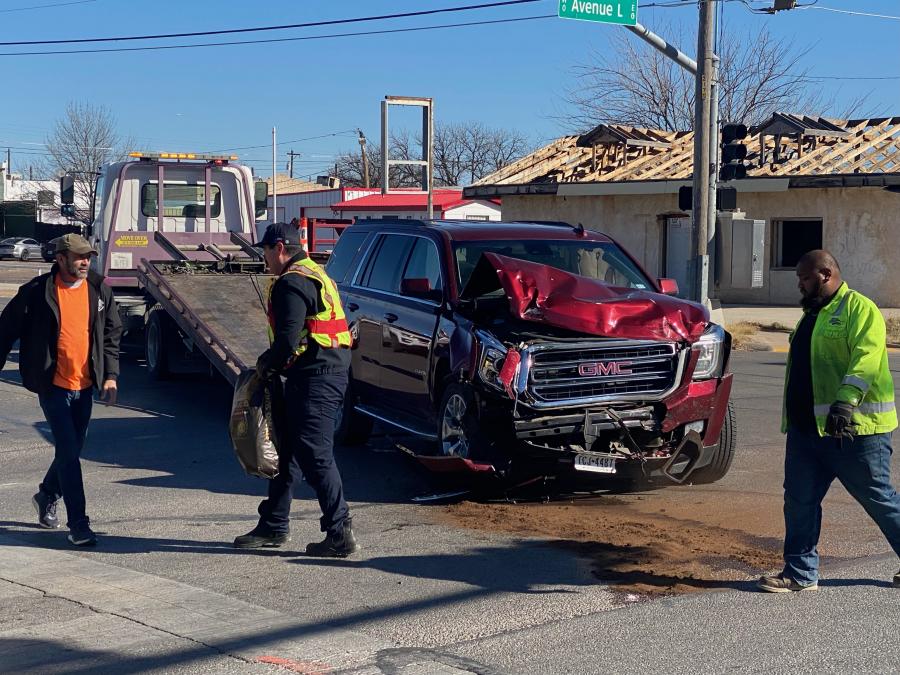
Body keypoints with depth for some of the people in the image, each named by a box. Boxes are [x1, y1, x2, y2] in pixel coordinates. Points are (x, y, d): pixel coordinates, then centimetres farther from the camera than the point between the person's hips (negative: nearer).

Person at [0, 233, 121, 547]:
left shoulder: (99, 290, 3)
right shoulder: (37, 292, -9)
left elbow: (112, 333, 12)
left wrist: (110, 375, 5)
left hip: (85, 385, 5)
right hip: (53, 385, -5)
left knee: (73, 449, 16)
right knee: (69, 452, -9)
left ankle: (47, 496, 43)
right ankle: (78, 524, -5)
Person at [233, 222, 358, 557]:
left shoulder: (292, 283, -14)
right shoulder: (314, 275, 20)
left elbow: (288, 341, -20)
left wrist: (265, 364, -3)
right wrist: (273, 363, 17)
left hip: (315, 379, -11)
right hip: (329, 371, 11)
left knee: (315, 455, -9)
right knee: (287, 450, 16)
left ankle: (340, 533, -7)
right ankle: (274, 525, 25)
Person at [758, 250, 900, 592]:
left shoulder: (859, 309, -9)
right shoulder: (812, 314, 19)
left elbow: (866, 358, -23)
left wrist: (845, 401, -35)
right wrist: (793, 417, 23)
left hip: (854, 428, -8)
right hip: (806, 429, 9)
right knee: (799, 500, 6)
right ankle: (801, 573, 13)